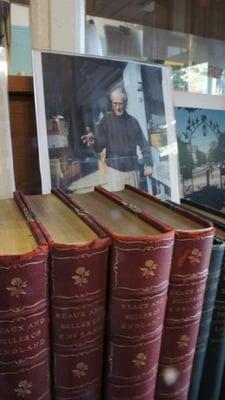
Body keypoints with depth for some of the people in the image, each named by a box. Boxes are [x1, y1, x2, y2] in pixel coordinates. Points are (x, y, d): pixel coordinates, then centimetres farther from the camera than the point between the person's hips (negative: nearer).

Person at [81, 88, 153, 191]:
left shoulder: (133, 121, 8)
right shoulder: (106, 120, -2)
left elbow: (144, 144, 13)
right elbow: (99, 146, -7)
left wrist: (148, 164, 6)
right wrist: (93, 141, -30)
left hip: (132, 169, 4)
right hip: (114, 169, -3)